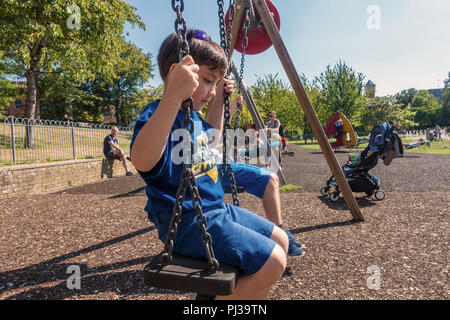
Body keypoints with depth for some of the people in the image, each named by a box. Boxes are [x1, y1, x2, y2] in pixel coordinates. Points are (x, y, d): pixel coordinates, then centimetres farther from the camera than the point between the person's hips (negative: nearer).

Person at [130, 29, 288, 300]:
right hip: (186, 222, -10)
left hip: (216, 210, 10)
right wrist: (173, 96, -49)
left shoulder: (194, 116, 12)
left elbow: (211, 137, 33)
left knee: (280, 241, 15)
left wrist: (219, 101, 20)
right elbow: (142, 161, -38)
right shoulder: (158, 113, -17)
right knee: (272, 262, -16)